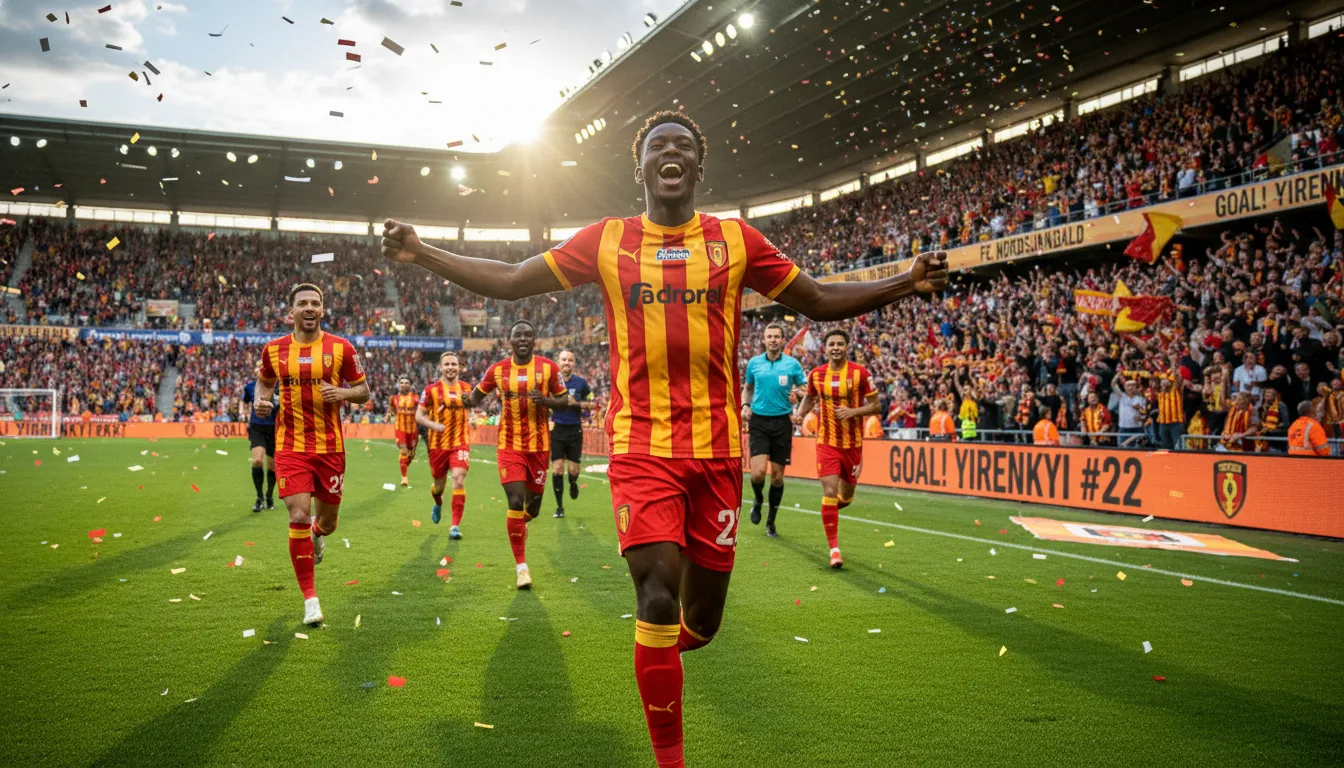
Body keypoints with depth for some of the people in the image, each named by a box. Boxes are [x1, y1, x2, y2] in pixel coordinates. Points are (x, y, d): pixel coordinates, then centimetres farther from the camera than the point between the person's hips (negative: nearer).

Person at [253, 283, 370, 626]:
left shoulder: (341, 348, -3)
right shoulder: (274, 349, 2)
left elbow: (363, 391, 4)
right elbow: (265, 381, 21)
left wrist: (342, 393, -17)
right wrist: (260, 400, -1)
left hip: (330, 447, 0)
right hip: (291, 447, 0)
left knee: (327, 522, 11)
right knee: (299, 517, -12)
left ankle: (317, 534, 53)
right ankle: (310, 599, 0)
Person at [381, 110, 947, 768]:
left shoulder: (735, 240, 7)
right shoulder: (606, 240, 6)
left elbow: (820, 301, 13)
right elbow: (509, 282, 8)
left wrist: (908, 282, 1)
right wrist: (420, 254, -1)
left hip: (717, 448, 2)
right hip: (641, 447, -1)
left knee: (701, 621, 7)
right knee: (657, 597, -16)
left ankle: (662, 650, 45)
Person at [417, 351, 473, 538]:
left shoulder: (466, 388, 5)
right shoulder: (431, 390, -3)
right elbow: (419, 416, -2)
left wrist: (470, 419, 2)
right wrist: (435, 425, -20)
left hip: (460, 443, 0)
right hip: (438, 444, 0)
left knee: (459, 478, -19)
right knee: (438, 482, 14)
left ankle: (455, 526, -17)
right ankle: (438, 504, 53)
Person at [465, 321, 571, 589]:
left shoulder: (548, 367, -2)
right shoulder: (497, 370, 0)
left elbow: (564, 401, 4)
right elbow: (477, 396, 12)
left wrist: (546, 400, -17)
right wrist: (465, 400, -11)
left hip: (539, 446, 1)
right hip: (510, 446, -1)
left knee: (533, 506, 9)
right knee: (516, 501, -13)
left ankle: (518, 527, 48)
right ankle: (521, 566, -4)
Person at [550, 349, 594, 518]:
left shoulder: (581, 382, 1)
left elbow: (590, 402, 10)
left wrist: (578, 403, -10)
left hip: (575, 429, 1)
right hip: (557, 428, 0)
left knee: (573, 470, -1)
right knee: (557, 469, -6)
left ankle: (573, 483, 38)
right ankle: (559, 507, 7)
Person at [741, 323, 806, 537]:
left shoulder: (792, 363, 1)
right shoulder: (754, 362, 5)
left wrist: (797, 393, -15)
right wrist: (745, 405, 1)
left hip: (782, 422, 0)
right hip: (758, 421, 0)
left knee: (777, 475, 4)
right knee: (758, 472, -15)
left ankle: (771, 521, 20)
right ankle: (758, 501, 19)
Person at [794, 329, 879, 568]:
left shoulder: (860, 373, -9)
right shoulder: (816, 374, -1)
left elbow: (876, 406, -5)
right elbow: (809, 397, 18)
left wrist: (853, 411, -21)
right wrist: (800, 412, -2)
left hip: (853, 443, 0)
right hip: (827, 442, 0)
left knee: (846, 496, 12)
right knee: (830, 492, -12)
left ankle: (837, 504, 51)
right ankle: (834, 549, -5)